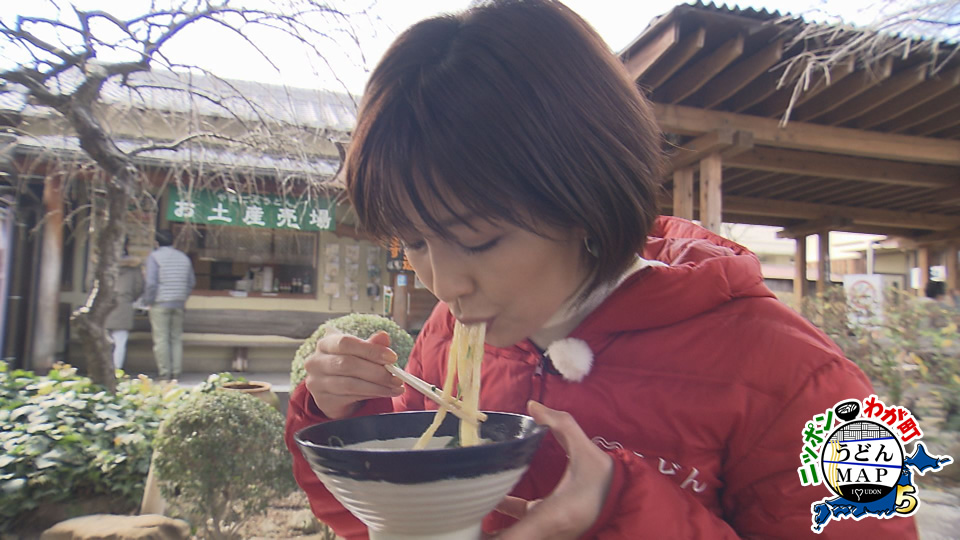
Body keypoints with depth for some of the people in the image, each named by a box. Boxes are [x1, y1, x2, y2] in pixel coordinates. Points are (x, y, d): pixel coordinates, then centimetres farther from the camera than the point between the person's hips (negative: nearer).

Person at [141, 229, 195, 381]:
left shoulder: (154, 256, -5)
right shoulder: (184, 257, 12)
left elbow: (151, 282, -13)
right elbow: (191, 282, 12)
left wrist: (147, 301, -3)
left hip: (160, 304, -5)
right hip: (179, 304, 5)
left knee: (161, 339, -2)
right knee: (176, 338, 8)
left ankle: (164, 372, -3)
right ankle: (176, 372, 7)